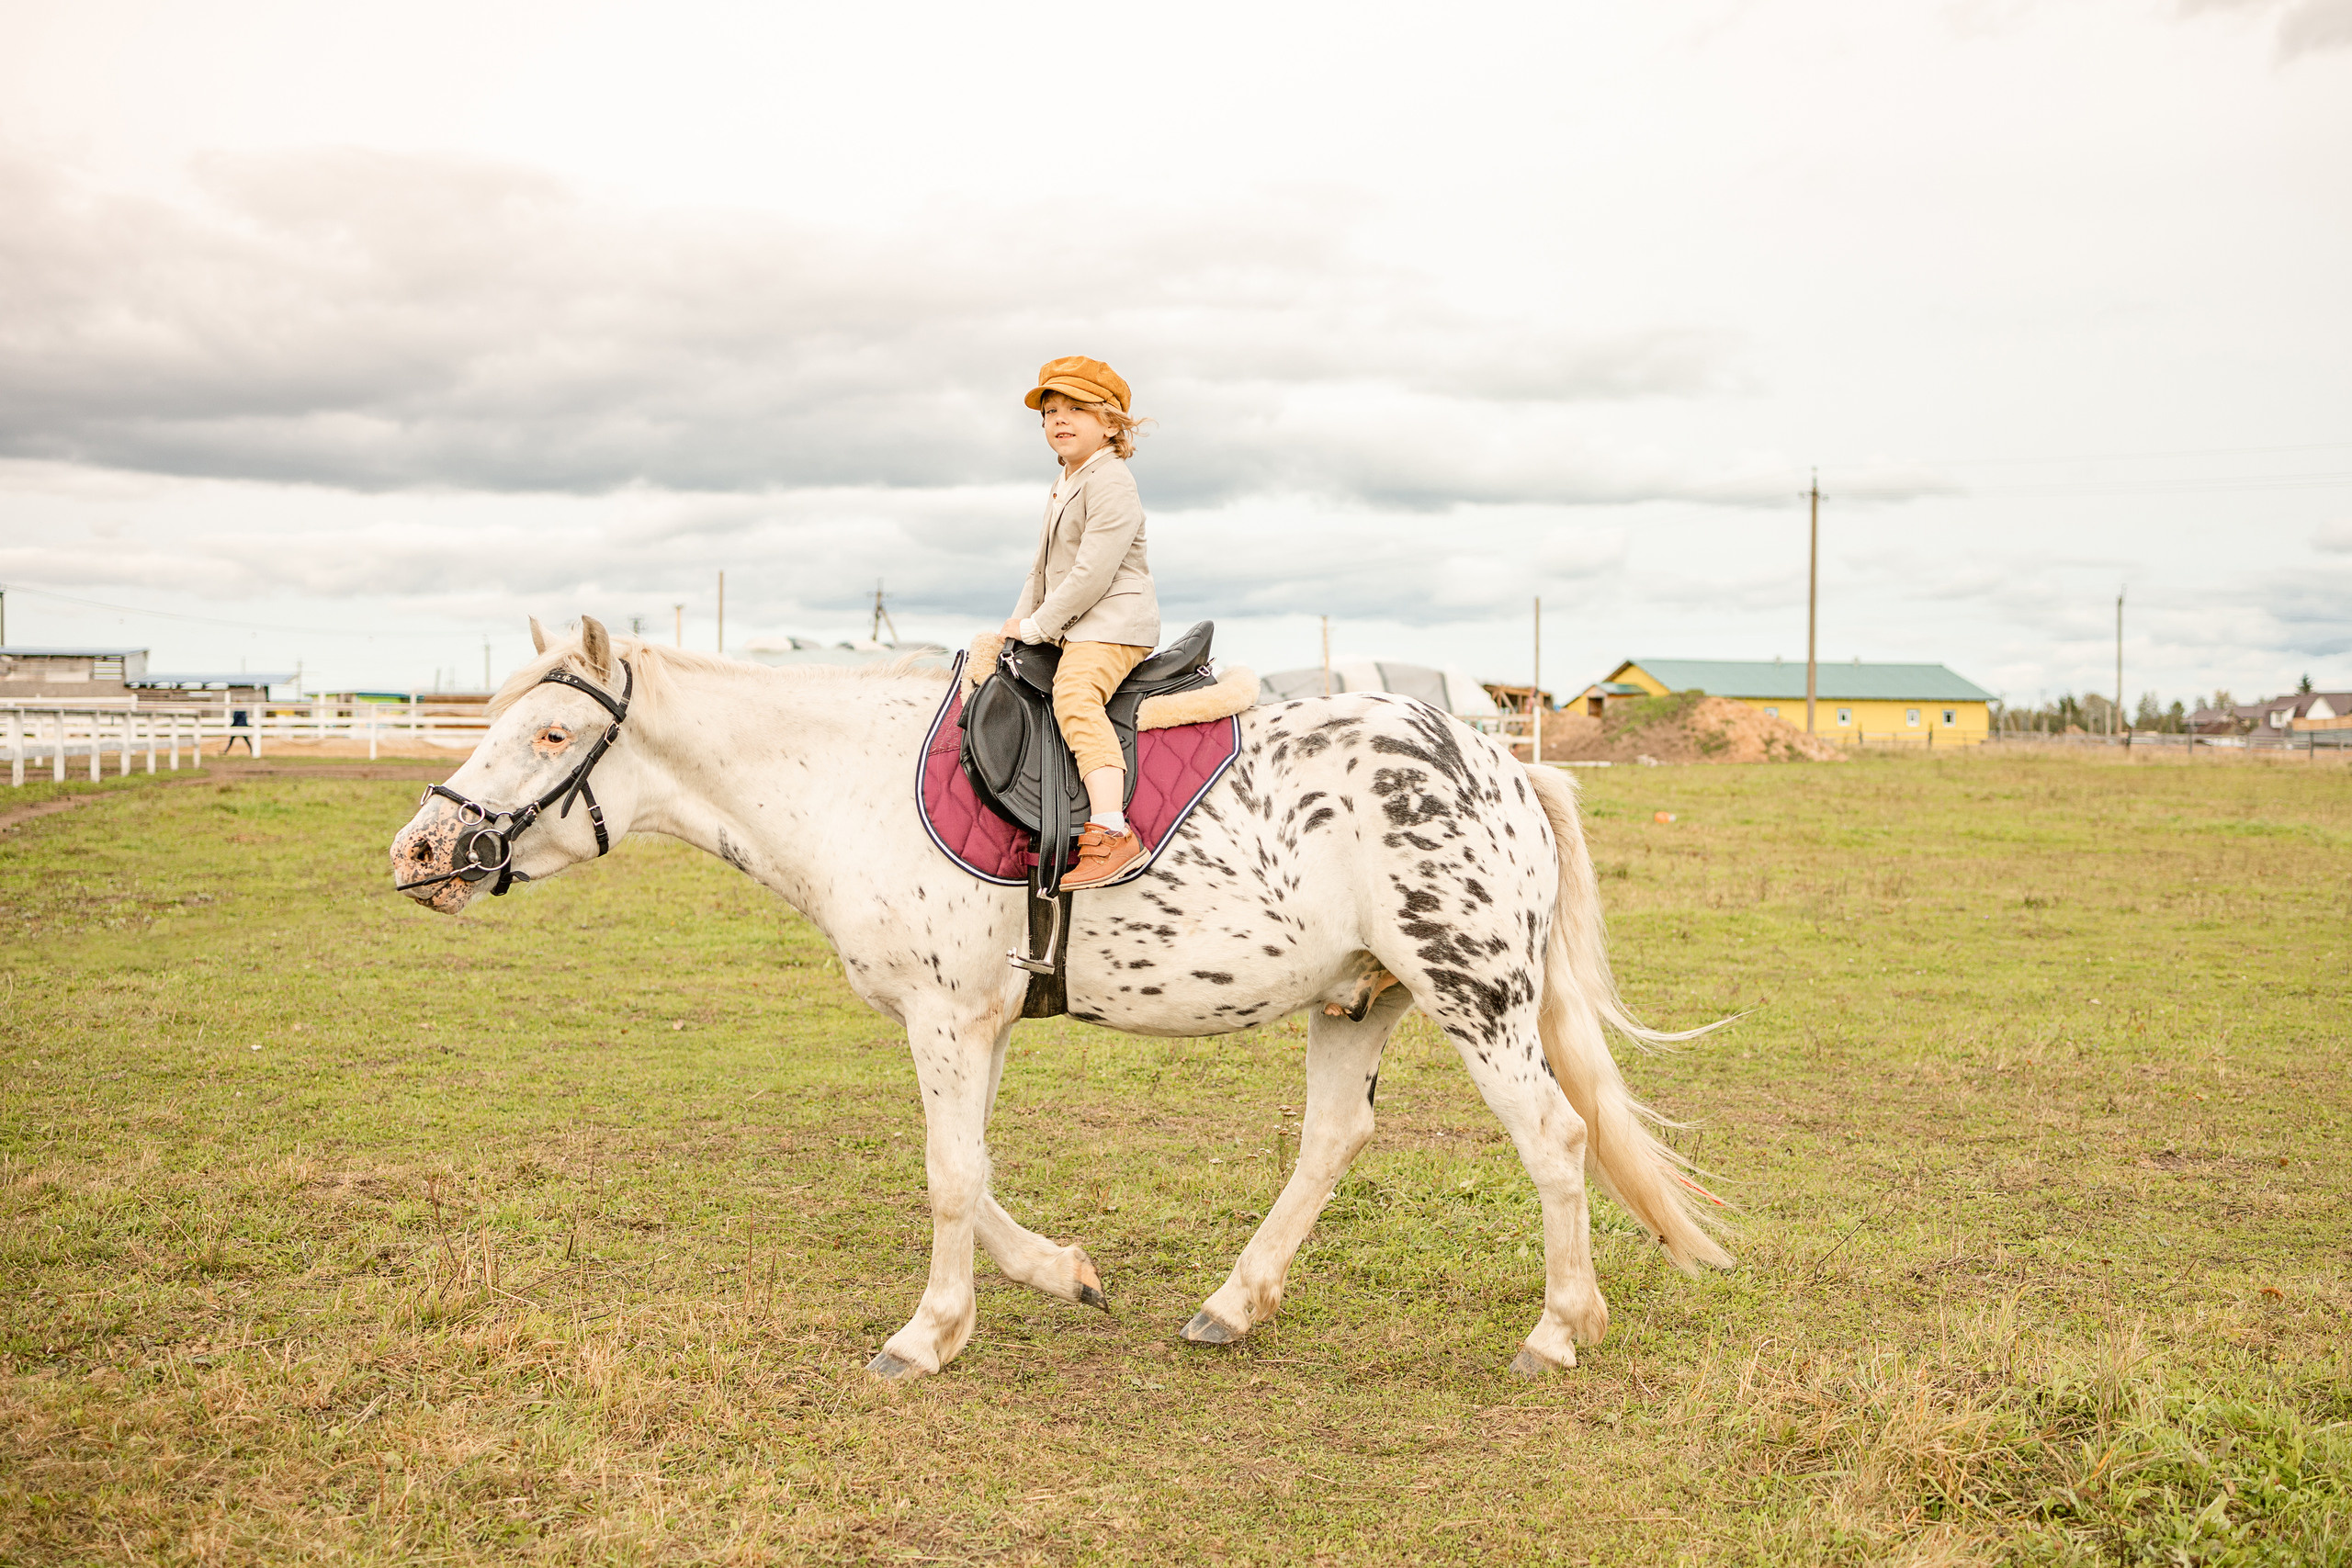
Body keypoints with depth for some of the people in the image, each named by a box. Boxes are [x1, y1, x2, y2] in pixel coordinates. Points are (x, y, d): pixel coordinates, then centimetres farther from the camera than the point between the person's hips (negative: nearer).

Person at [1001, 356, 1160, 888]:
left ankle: (1110, 831, -45)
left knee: (1074, 695, -33)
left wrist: (1037, 628, -17)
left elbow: (1093, 571, -21)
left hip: (1114, 620, -11)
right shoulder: (1064, 486, 20)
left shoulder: (1110, 481, -13)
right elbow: (1044, 568, 27)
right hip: (1071, 626, 11)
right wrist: (1021, 618, 12)